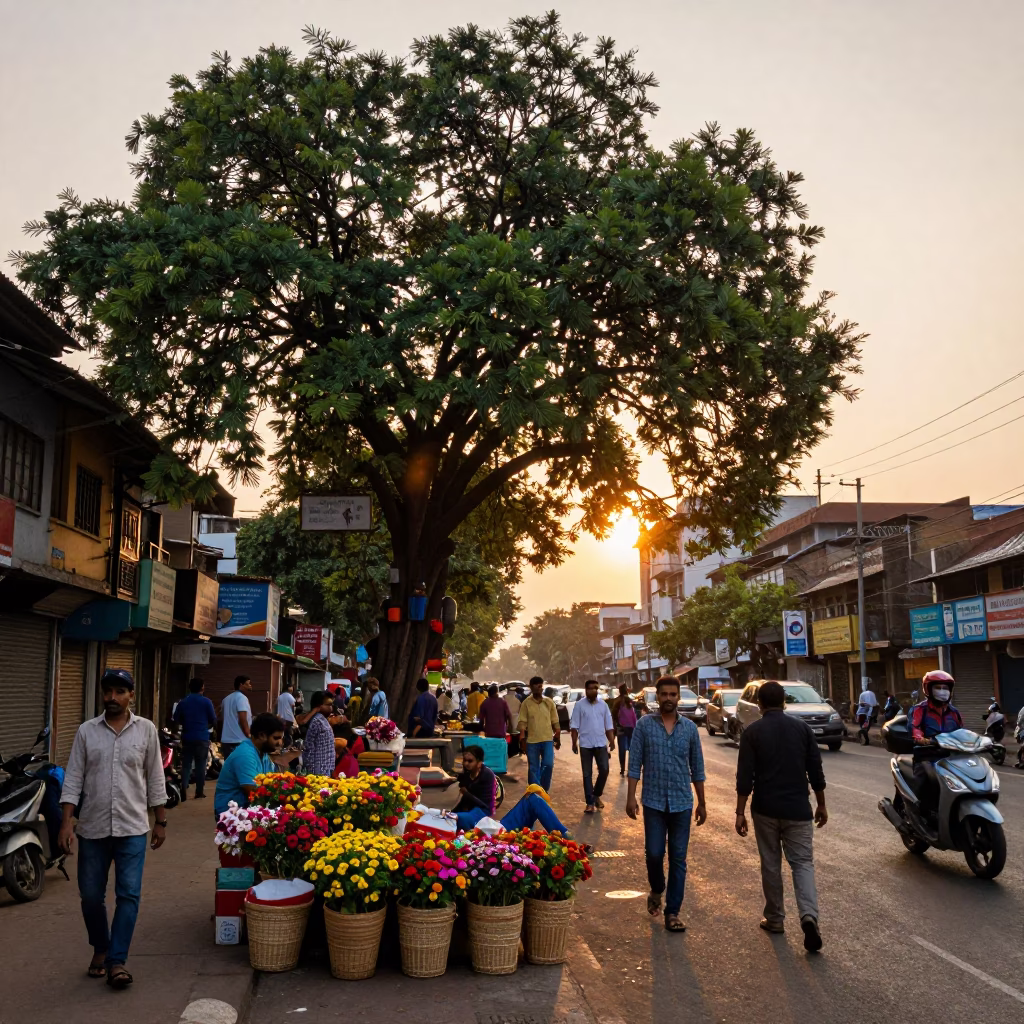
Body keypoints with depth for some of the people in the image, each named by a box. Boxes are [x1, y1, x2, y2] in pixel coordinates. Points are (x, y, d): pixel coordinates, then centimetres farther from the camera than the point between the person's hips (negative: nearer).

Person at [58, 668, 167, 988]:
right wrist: (66, 822, -9)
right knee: (91, 896, 10)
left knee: (128, 895, -5)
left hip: (132, 828, -1)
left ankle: (117, 961, 3)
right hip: (93, 828, 1)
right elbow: (73, 779, 0)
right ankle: (100, 949, 32)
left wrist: (160, 822, 5)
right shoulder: (86, 731, 0)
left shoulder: (146, 730, -1)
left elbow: (155, 779, 4)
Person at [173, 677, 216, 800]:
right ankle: (199, 792, 7)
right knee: (200, 765, 5)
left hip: (187, 737, 3)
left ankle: (184, 791, -6)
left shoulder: (183, 702, 4)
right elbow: (214, 720, -2)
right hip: (202, 738, -2)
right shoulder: (206, 702, -5)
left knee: (186, 764, 6)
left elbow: (176, 719, 6)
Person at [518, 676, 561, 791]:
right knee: (533, 769, 6)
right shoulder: (526, 703, -3)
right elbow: (522, 723, -4)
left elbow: (555, 722, 8)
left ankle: (544, 789, 11)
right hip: (532, 741, -1)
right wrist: (522, 741, -8)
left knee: (548, 765, -10)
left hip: (547, 740, 1)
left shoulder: (549, 702, 2)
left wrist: (558, 738, 9)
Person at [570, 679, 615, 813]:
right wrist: (574, 743, -9)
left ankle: (597, 795, 19)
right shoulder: (579, 705, -3)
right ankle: (590, 802, 9)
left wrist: (612, 741, 4)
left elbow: (609, 725, 10)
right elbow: (574, 726, -4)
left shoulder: (603, 704, 6)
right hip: (585, 744, -2)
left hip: (601, 743, 2)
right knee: (587, 774, 2)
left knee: (604, 770, -5)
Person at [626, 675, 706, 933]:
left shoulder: (689, 728, 3)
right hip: (653, 802, -1)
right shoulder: (644, 725, -2)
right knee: (654, 854, -1)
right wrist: (631, 796, -8)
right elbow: (634, 764, -2)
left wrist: (702, 802, 9)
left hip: (682, 803, 2)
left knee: (678, 859, 4)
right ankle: (656, 891, 29)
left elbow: (697, 768, 9)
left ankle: (672, 912, 12)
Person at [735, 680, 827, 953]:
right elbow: (815, 771, 3)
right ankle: (809, 915, -15)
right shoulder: (802, 728, 1)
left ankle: (775, 919, 21)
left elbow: (744, 777, -9)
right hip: (797, 809, 1)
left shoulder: (752, 732, -6)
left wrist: (740, 812, -3)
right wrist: (821, 805, 13)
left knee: (770, 864, 13)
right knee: (802, 862, 5)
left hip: (765, 810, -1)